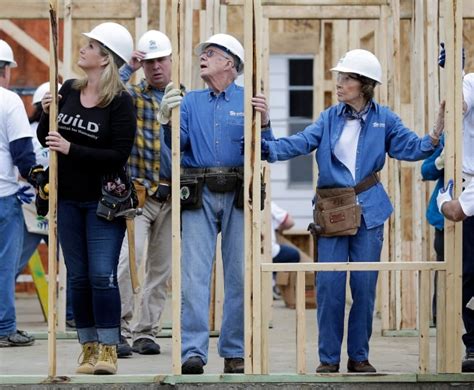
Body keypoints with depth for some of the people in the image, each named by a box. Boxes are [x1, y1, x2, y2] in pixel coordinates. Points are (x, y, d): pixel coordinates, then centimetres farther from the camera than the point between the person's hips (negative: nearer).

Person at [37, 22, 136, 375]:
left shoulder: (121, 102, -11)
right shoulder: (69, 90, 6)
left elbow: (119, 155, -17)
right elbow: (45, 138, 13)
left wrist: (71, 149, -19)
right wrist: (47, 114, -7)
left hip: (103, 200, -5)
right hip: (68, 199, 5)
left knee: (102, 276, -9)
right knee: (78, 277, 7)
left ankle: (107, 351, -3)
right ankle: (88, 348, 14)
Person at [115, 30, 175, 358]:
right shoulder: (133, 96, 1)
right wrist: (128, 68, -17)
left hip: (173, 197, 4)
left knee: (161, 269, 8)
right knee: (129, 258, -19)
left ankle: (146, 332, 16)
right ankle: (118, 330, -13)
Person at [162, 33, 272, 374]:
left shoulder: (248, 100, 5)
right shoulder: (191, 101, 13)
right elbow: (178, 143, 1)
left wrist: (264, 123, -21)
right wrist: (167, 119, -16)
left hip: (238, 194, -1)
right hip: (199, 194, 1)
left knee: (239, 275, 2)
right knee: (194, 274, -6)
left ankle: (235, 353, 10)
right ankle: (193, 352, -7)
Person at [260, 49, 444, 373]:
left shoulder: (384, 119, 4)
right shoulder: (330, 118, 5)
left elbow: (411, 148, 0)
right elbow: (299, 143, -4)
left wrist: (434, 137, -17)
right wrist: (268, 148, -19)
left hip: (368, 212, 0)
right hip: (333, 212, 0)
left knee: (365, 285, 3)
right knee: (329, 285, -2)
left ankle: (359, 356, 14)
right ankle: (329, 358, 8)